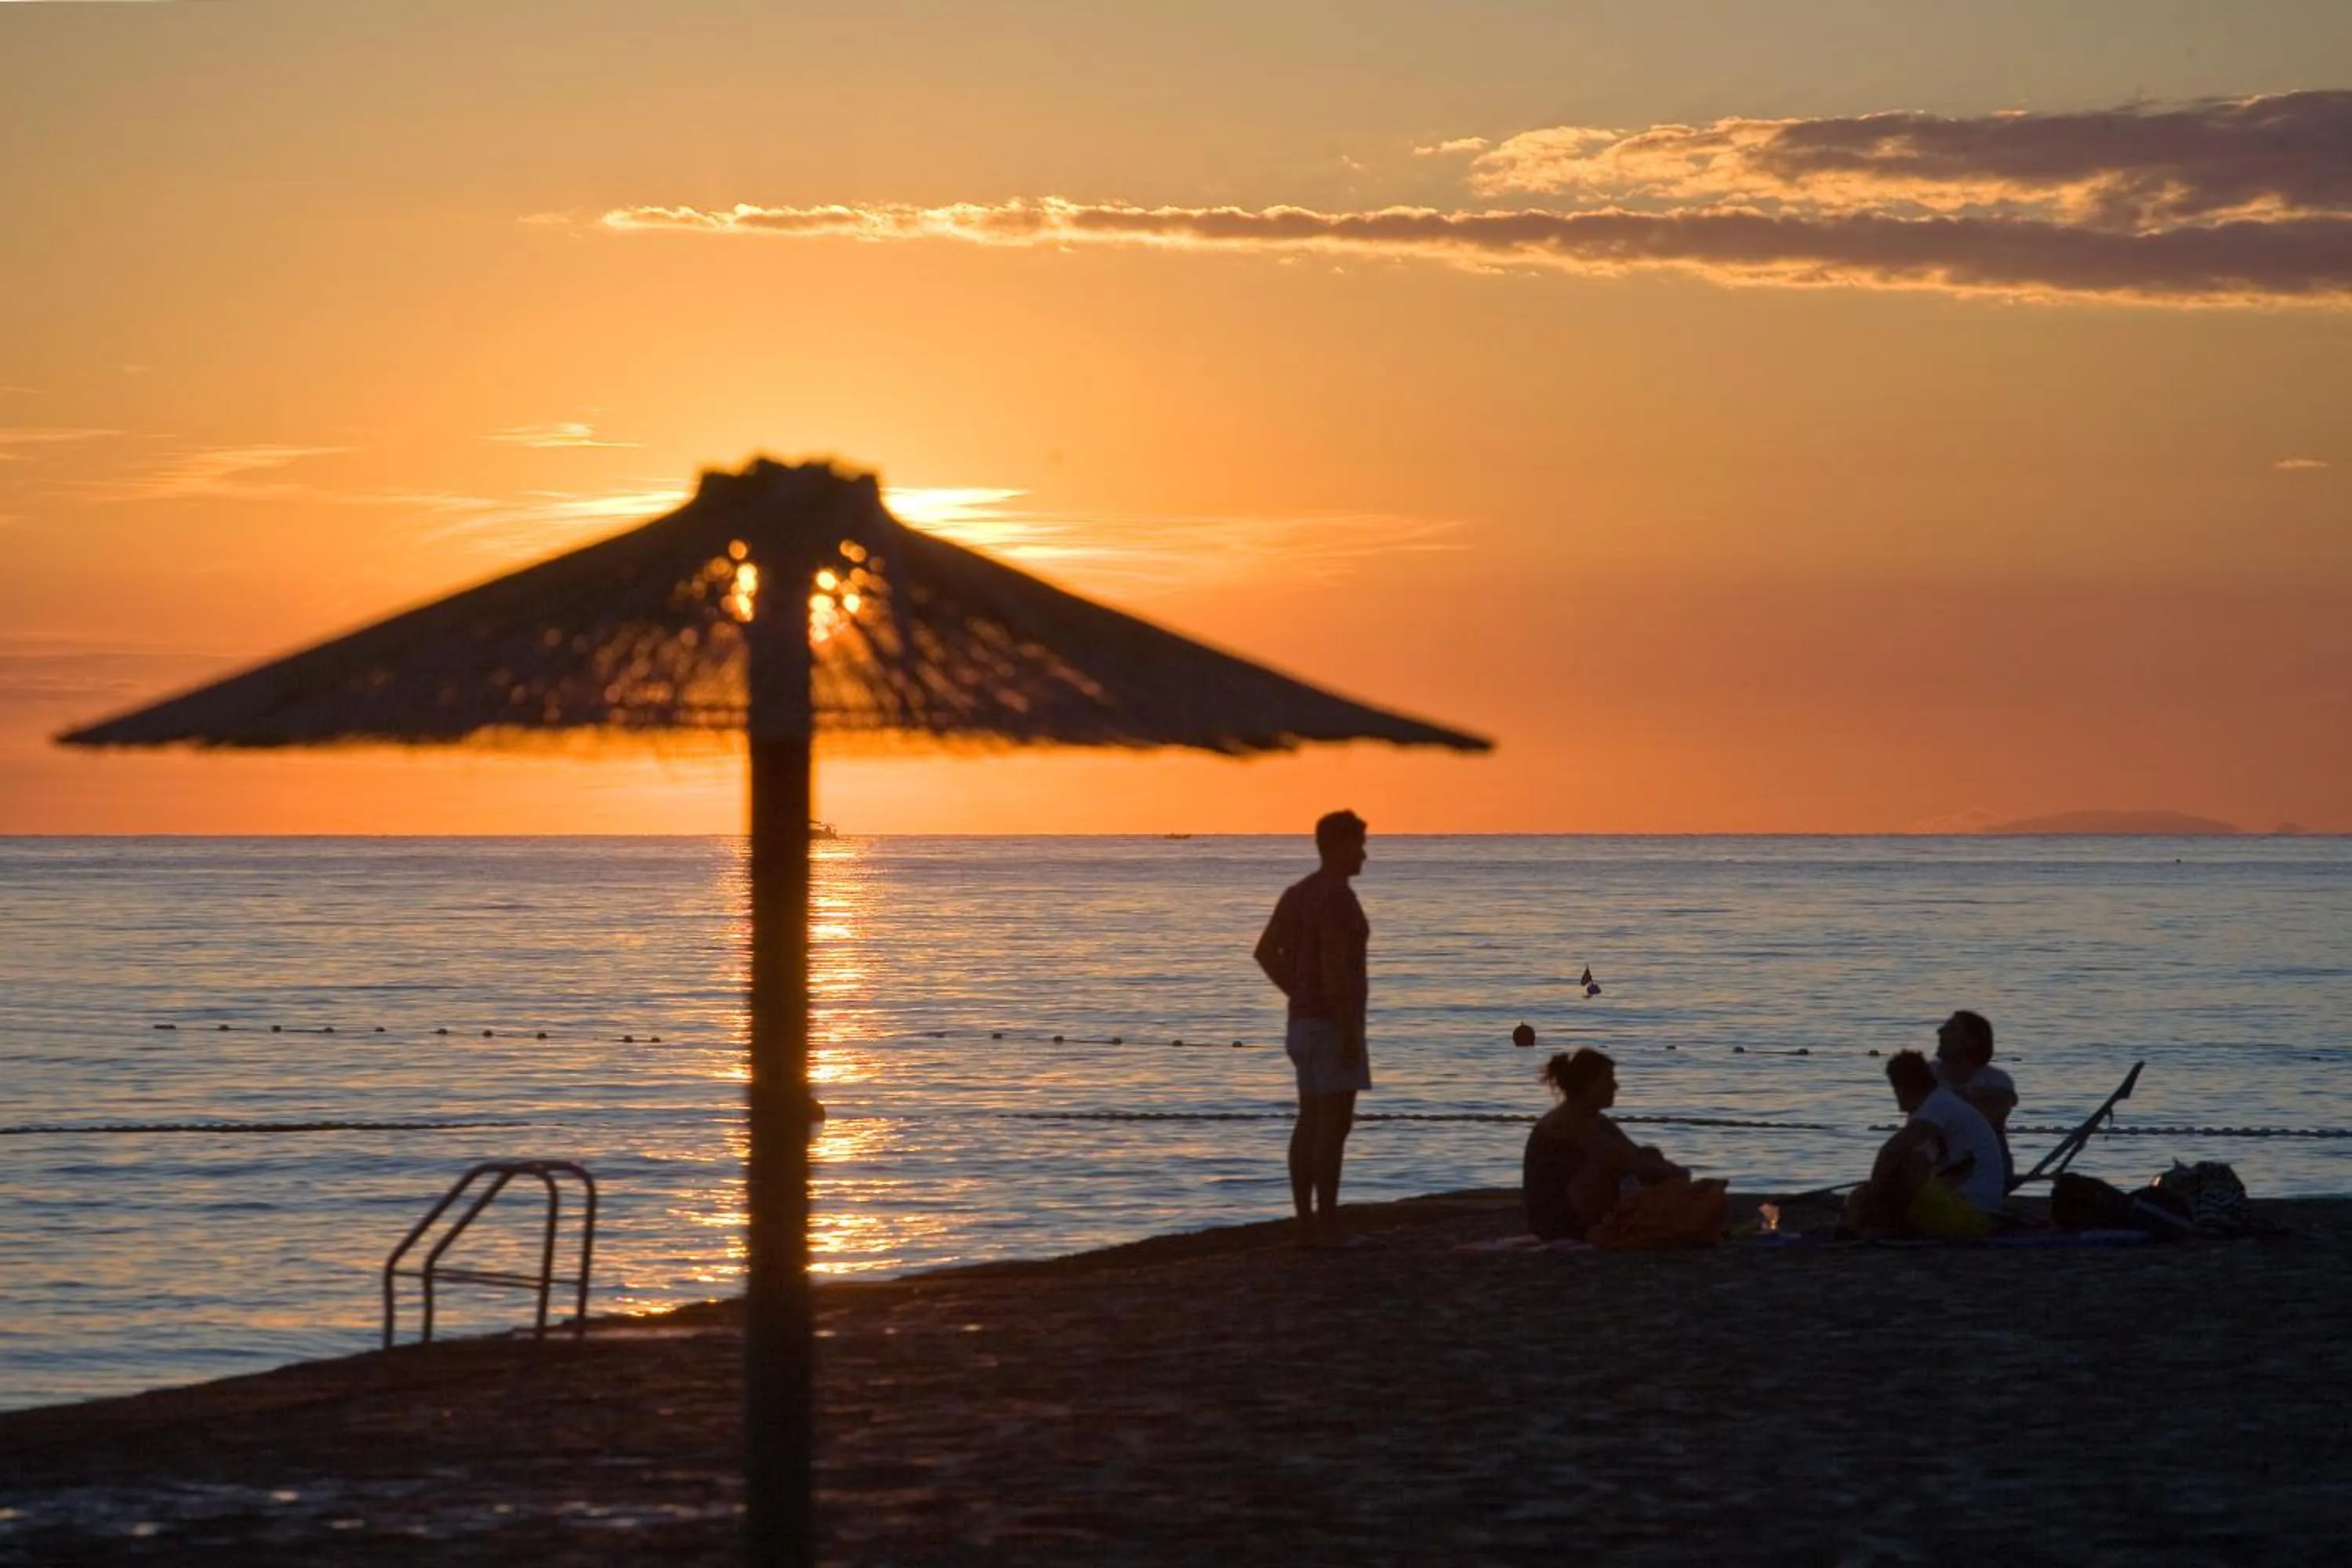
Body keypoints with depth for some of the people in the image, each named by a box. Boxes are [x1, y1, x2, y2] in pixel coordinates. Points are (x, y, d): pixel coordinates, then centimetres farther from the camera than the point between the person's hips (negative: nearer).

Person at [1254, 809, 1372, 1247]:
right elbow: (1333, 963, -23)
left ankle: (1306, 1225, 12)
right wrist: (1349, 1031, -22)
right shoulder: (1336, 896, -16)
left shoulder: (1298, 893, 13)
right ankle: (1327, 1228, -11)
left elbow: (1267, 952, 16)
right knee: (1334, 1124, -9)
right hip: (1333, 1021, -10)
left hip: (1305, 1018, 10)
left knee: (1311, 1123, 11)